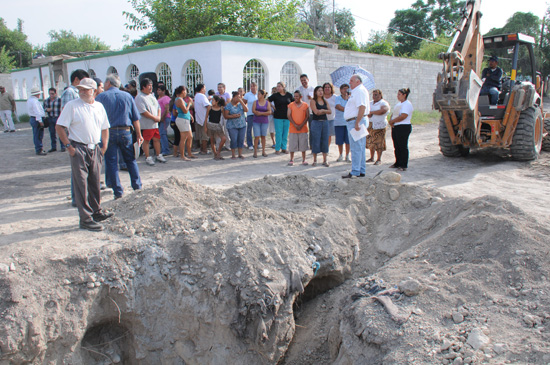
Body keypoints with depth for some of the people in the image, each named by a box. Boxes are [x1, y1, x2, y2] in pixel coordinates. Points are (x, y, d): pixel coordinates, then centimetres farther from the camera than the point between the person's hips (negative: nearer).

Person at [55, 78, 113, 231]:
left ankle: (96, 212, 28)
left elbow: (104, 128, 19)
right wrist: (69, 146, -11)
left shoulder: (99, 106, 10)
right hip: (79, 149, -5)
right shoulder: (71, 105, -5)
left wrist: (104, 146, 10)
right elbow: (59, 127, -7)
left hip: (95, 149, 5)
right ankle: (85, 219, 2)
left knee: (95, 183, 14)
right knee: (81, 185, -3)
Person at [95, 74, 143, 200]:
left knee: (111, 162, 5)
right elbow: (136, 118, 5)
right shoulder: (127, 96, 6)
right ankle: (137, 187, 15)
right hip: (125, 132, 2)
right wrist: (139, 135, 11)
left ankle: (118, 192, 5)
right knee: (131, 160, 14)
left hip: (109, 133, -2)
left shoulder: (101, 97, -2)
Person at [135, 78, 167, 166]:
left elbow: (158, 107, 19)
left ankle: (158, 155, 24)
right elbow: (143, 111, -18)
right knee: (146, 140, 0)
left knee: (157, 139, 13)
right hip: (146, 124, -8)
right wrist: (154, 117, -15)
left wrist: (159, 117, 1)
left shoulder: (152, 96, 16)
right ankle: (148, 158, 8)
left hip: (155, 123, 8)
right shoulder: (139, 98, -11)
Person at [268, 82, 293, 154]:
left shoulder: (289, 95, 5)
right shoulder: (275, 95, -2)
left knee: (285, 133, 6)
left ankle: (284, 148, 16)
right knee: (278, 133, -3)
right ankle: (277, 149, 6)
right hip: (278, 117, -2)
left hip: (287, 117, 2)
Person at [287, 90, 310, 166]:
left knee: (303, 145, 3)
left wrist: (301, 125, -11)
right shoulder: (291, 105, 4)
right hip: (293, 129, 0)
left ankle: (304, 160, 13)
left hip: (303, 129, 0)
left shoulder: (305, 105, 4)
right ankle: (291, 159, 12)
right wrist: (295, 125, -12)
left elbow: (307, 116, 1)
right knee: (292, 145, 2)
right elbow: (289, 116, -1)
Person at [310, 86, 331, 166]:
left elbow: (329, 111, 3)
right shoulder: (313, 101, 0)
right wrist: (324, 111, -2)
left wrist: (322, 110, -11)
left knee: (325, 141, 4)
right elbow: (316, 112, -12)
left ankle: (325, 160, 11)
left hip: (325, 122, 5)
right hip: (316, 122, -4)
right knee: (316, 141, -3)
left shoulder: (325, 101, 14)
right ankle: (314, 160, 7)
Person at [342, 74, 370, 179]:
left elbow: (362, 107, -24)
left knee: (356, 148, -9)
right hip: (355, 122, 11)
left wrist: (357, 123, -27)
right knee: (361, 147, 12)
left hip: (355, 121, -11)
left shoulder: (359, 91, -12)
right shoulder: (357, 91, 21)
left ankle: (355, 172, -8)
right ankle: (361, 171, 18)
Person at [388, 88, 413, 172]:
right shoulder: (399, 104, 19)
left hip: (404, 127, -9)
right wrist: (391, 121, -2)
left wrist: (392, 121, -12)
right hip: (395, 127, 9)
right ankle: (397, 163, 22)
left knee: (403, 147, -5)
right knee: (397, 146, 12)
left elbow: (403, 116, -21)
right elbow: (394, 114, 19)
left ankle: (403, 166, -1)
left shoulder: (407, 104, -11)